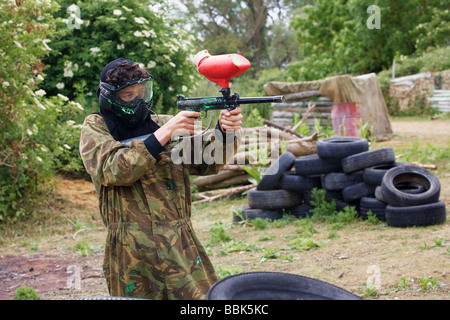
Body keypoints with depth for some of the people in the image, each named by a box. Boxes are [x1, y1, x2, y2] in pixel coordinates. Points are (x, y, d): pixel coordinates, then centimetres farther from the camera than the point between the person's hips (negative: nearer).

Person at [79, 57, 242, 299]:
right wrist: (166, 132, -18)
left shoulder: (164, 124, 13)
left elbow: (206, 161, 5)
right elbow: (115, 170, -14)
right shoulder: (96, 129, 5)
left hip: (182, 247, 3)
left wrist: (224, 132, -17)